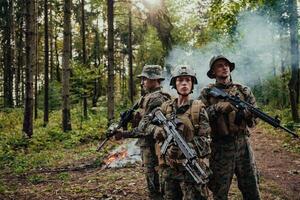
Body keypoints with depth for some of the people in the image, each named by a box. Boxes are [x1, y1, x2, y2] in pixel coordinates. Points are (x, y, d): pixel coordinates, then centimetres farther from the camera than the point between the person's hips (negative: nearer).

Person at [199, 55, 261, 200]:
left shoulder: (243, 90, 8)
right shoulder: (207, 93, 2)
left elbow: (254, 120, 5)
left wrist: (243, 111, -16)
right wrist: (217, 108, -22)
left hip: (243, 144, 2)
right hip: (220, 148, -2)